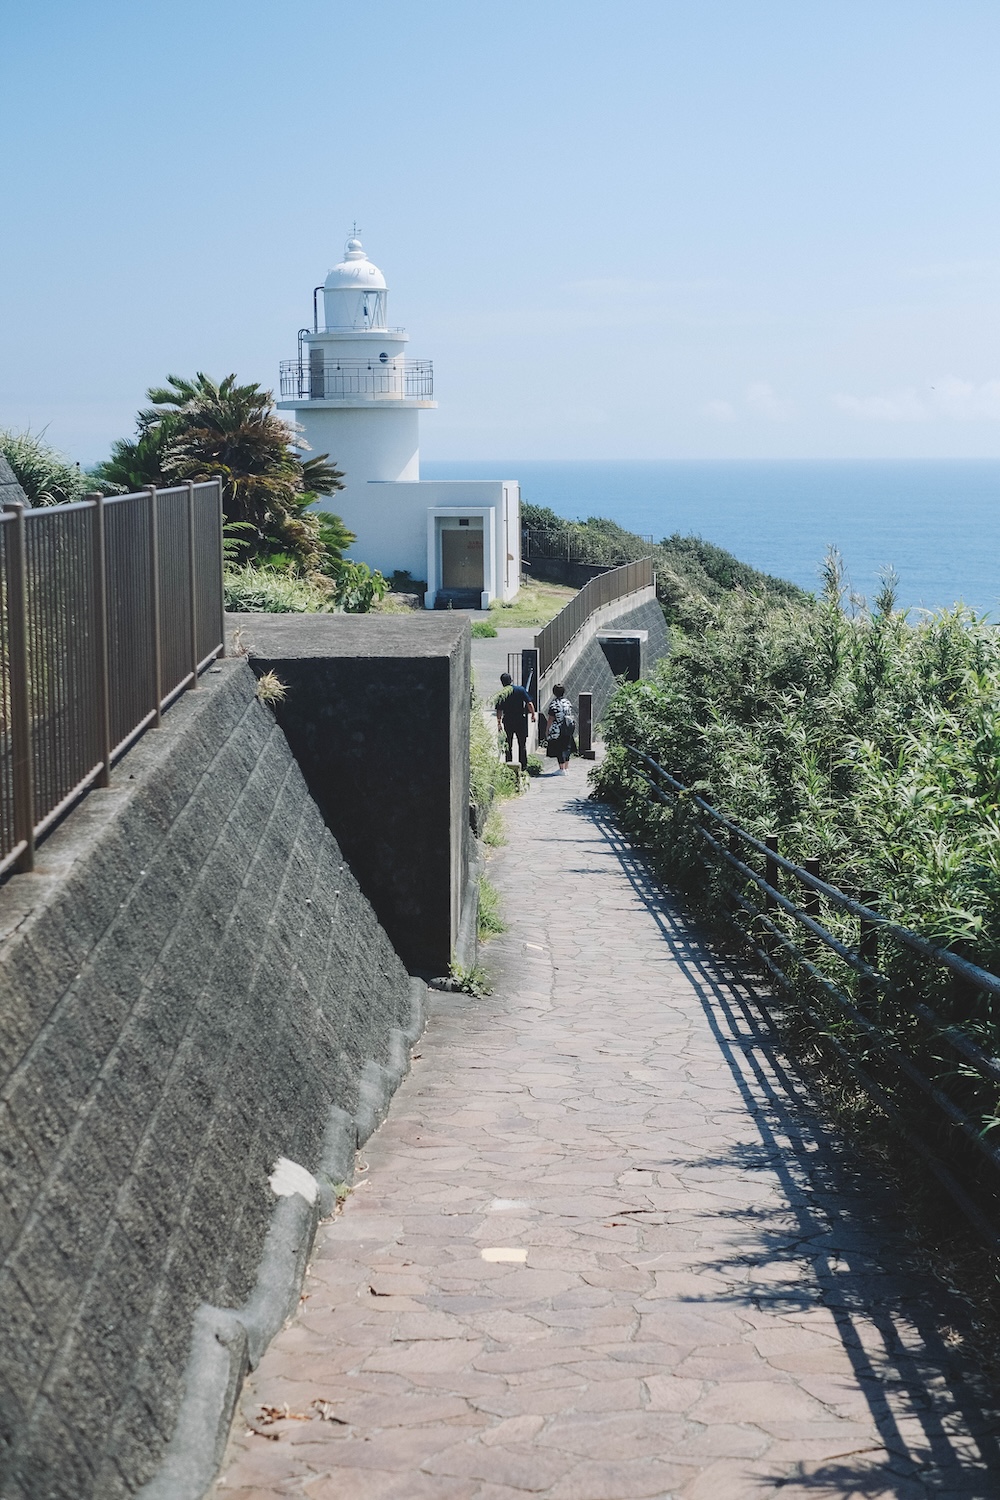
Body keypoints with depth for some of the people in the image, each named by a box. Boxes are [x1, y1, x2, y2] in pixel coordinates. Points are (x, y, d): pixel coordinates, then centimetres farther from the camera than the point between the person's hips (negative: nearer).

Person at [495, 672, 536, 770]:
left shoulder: (500, 695, -5)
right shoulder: (520, 690, -6)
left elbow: (499, 711, -4)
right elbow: (529, 704, -8)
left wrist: (498, 723, 5)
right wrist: (533, 714, 5)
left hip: (508, 722, 0)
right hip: (521, 720, 0)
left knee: (508, 745, 9)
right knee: (522, 744, 9)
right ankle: (523, 765, 8)